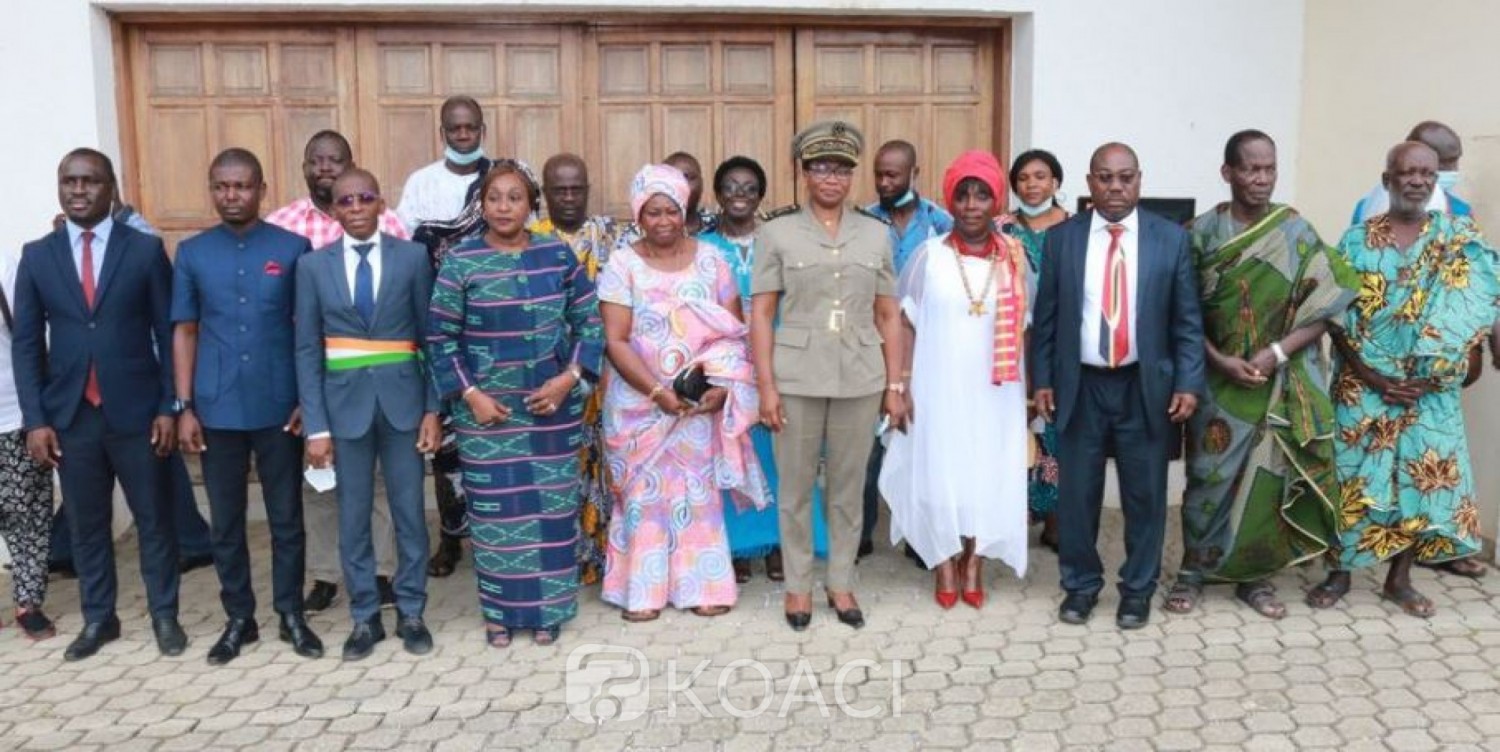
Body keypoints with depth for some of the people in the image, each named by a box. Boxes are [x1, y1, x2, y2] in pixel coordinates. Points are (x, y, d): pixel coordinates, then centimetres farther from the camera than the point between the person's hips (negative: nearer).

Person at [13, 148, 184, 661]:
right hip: (70, 416, 2)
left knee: (154, 518, 7)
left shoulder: (145, 250, -1)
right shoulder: (37, 256, 5)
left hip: (136, 411, -2)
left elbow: (168, 333, -1)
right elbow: (26, 344, 5)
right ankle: (98, 618, 27)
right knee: (86, 523, 12)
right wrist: (35, 419, -2)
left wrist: (168, 407, -5)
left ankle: (164, 614, 21)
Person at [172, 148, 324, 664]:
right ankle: (239, 618, 24)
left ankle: (291, 614, 22)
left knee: (286, 517, 8)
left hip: (279, 407, -1)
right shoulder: (191, 253, 4)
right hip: (217, 409, 2)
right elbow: (184, 332, 6)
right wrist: (184, 407, 1)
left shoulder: (293, 248, -1)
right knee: (225, 521, 10)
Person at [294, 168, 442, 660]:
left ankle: (410, 614, 22)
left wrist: (433, 408, -3)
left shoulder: (412, 257, 0)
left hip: (402, 400, 0)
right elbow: (307, 350, 1)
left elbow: (430, 336, 2)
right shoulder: (313, 265, 2)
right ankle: (364, 618, 22)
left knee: (409, 513, 7)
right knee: (352, 518, 8)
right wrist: (316, 425, -5)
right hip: (345, 403, 1)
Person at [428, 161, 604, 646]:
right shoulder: (460, 262, -3)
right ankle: (499, 610, 22)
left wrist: (569, 377, -9)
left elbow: (590, 324, 3)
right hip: (487, 410, -1)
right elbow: (440, 337, -1)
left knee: (552, 506, 7)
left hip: (554, 407, 1)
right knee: (495, 509, 5)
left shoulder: (559, 255, 1)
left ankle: (547, 607, 23)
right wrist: (470, 394, -9)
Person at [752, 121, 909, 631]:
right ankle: (797, 584, 23)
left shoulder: (876, 234, 7)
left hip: (860, 378, 2)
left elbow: (888, 316, 8)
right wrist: (766, 385, -8)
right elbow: (761, 314, -2)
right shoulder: (777, 233, 1)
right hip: (797, 377, -2)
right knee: (795, 487, 7)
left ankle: (841, 582, 26)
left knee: (849, 488, 11)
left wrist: (895, 385, 4)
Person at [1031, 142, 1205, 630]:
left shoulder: (1171, 238, 0)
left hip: (1146, 387, 0)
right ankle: (1080, 585, 27)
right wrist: (1042, 379, 0)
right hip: (1080, 387, 0)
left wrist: (1188, 383, -6)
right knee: (1076, 493, 8)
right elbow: (1046, 316, 4)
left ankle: (1138, 589, 27)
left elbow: (1187, 320, 1)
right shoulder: (1061, 238, 1)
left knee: (1145, 495, 9)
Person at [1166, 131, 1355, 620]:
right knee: (1209, 475, 3)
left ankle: (1255, 576, 21)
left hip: (1279, 383, 1)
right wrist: (1220, 360, -15)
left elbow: (1325, 306, -3)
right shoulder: (1202, 232, -4)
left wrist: (1277, 352, -15)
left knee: (1267, 476, 6)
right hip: (1218, 380, -1)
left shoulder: (1296, 233, -1)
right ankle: (1193, 570, 17)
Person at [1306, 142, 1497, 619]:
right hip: (1362, 385, -1)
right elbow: (1335, 316, -5)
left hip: (1430, 389, 2)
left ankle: (1399, 579, 20)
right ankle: (1340, 572, 16)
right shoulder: (1358, 240, -1)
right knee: (1354, 476, 1)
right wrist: (1370, 376, -12)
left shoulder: (1461, 239, 2)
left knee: (1423, 478, 5)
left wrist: (1450, 369, -8)